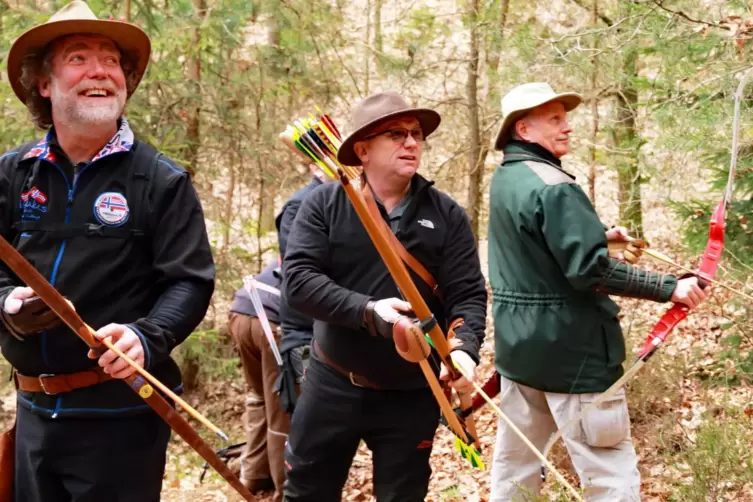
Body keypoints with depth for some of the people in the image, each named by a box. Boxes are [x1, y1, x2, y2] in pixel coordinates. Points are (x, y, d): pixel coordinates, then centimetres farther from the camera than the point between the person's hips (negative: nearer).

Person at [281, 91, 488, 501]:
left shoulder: (447, 215, -2)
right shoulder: (324, 204, -5)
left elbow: (468, 294, -6)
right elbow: (298, 279, -14)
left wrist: (464, 348, -26)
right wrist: (366, 311, -27)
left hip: (412, 394, 1)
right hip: (332, 385, 0)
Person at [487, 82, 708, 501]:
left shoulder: (506, 180, 10)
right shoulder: (553, 186, -19)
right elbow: (591, 271, -26)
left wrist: (601, 234, 27)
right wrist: (670, 288, -25)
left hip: (519, 346, 10)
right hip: (570, 352, -10)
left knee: (515, 465, 17)